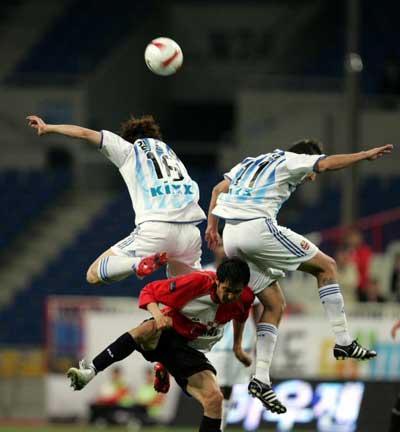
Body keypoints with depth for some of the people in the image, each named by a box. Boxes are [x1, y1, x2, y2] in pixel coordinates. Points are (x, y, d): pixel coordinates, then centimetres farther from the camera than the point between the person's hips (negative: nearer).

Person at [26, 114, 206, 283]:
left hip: (155, 228, -4)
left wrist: (47, 128, 33)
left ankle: (141, 263, -24)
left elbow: (84, 133, 20)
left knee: (94, 275, 6)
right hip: (190, 232, 4)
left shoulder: (129, 149, 17)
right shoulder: (170, 152, 29)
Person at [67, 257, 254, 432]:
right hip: (167, 333, -4)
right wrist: (157, 314, -35)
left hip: (190, 351, 4)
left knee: (214, 398, -19)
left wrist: (237, 346, 17)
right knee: (150, 328, -41)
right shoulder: (197, 282, -23)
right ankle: (90, 371, -45)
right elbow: (148, 292, -16)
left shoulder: (245, 297, -10)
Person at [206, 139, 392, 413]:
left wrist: (212, 226, 23)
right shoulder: (289, 160, 7)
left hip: (231, 237, 8)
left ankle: (261, 378, 3)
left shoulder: (251, 163, 29)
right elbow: (324, 164, -8)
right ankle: (343, 341, -3)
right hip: (259, 228, -8)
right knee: (326, 266, 4)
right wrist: (365, 155, -6)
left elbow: (218, 190, 26)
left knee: (275, 305, 15)